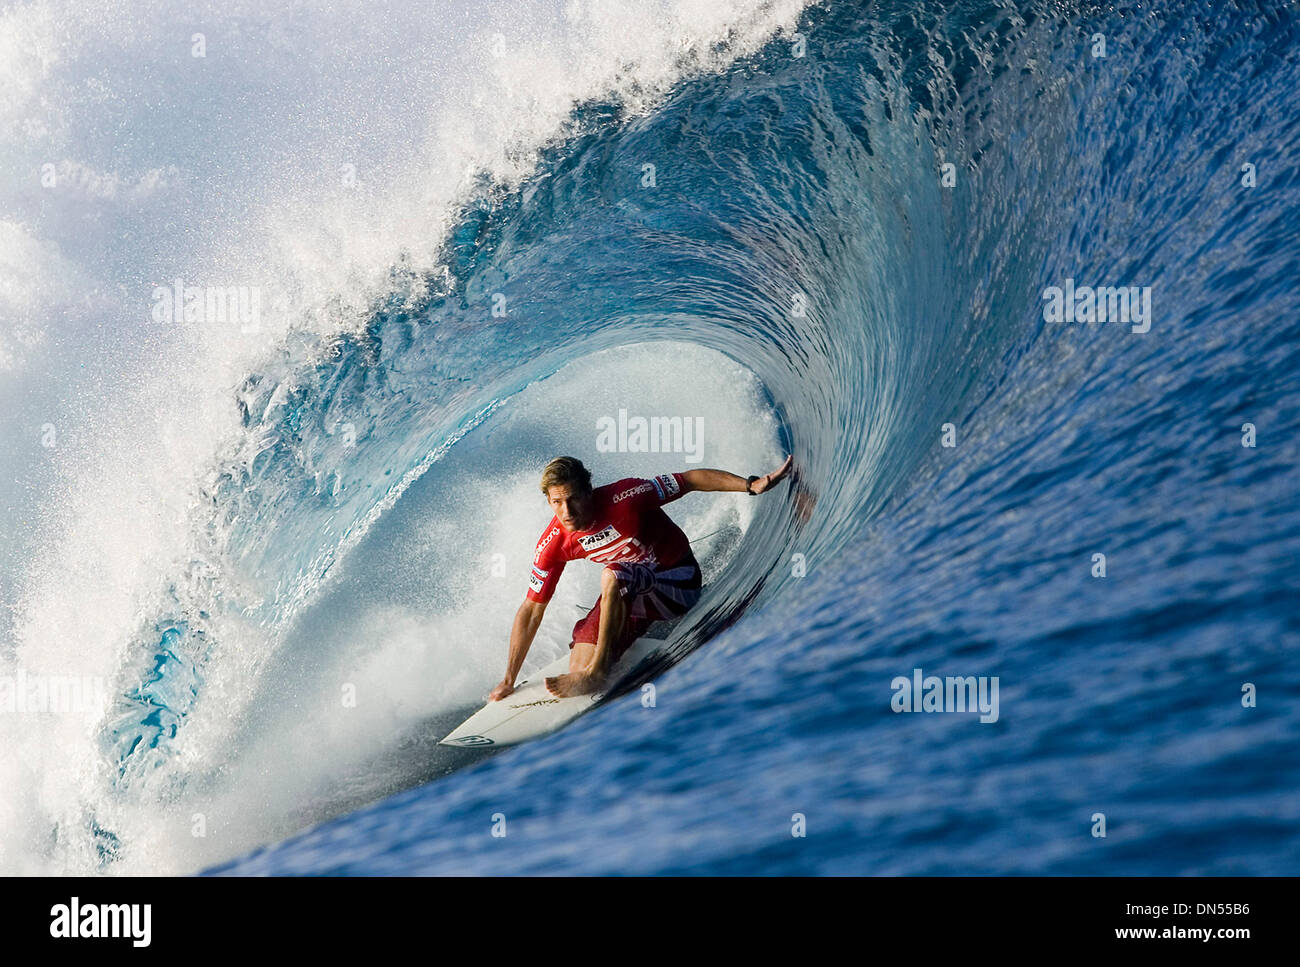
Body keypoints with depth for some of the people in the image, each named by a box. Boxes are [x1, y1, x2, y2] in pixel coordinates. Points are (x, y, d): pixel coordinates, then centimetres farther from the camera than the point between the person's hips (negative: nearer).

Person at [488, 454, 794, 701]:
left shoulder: (622, 497, -27)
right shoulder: (554, 544, -13)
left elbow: (691, 479, -18)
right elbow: (531, 611, -6)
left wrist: (752, 485, -27)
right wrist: (508, 681, -4)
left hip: (679, 583, -5)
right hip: (630, 593, 5)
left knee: (613, 577, -36)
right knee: (578, 670, -11)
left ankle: (596, 672, -26)